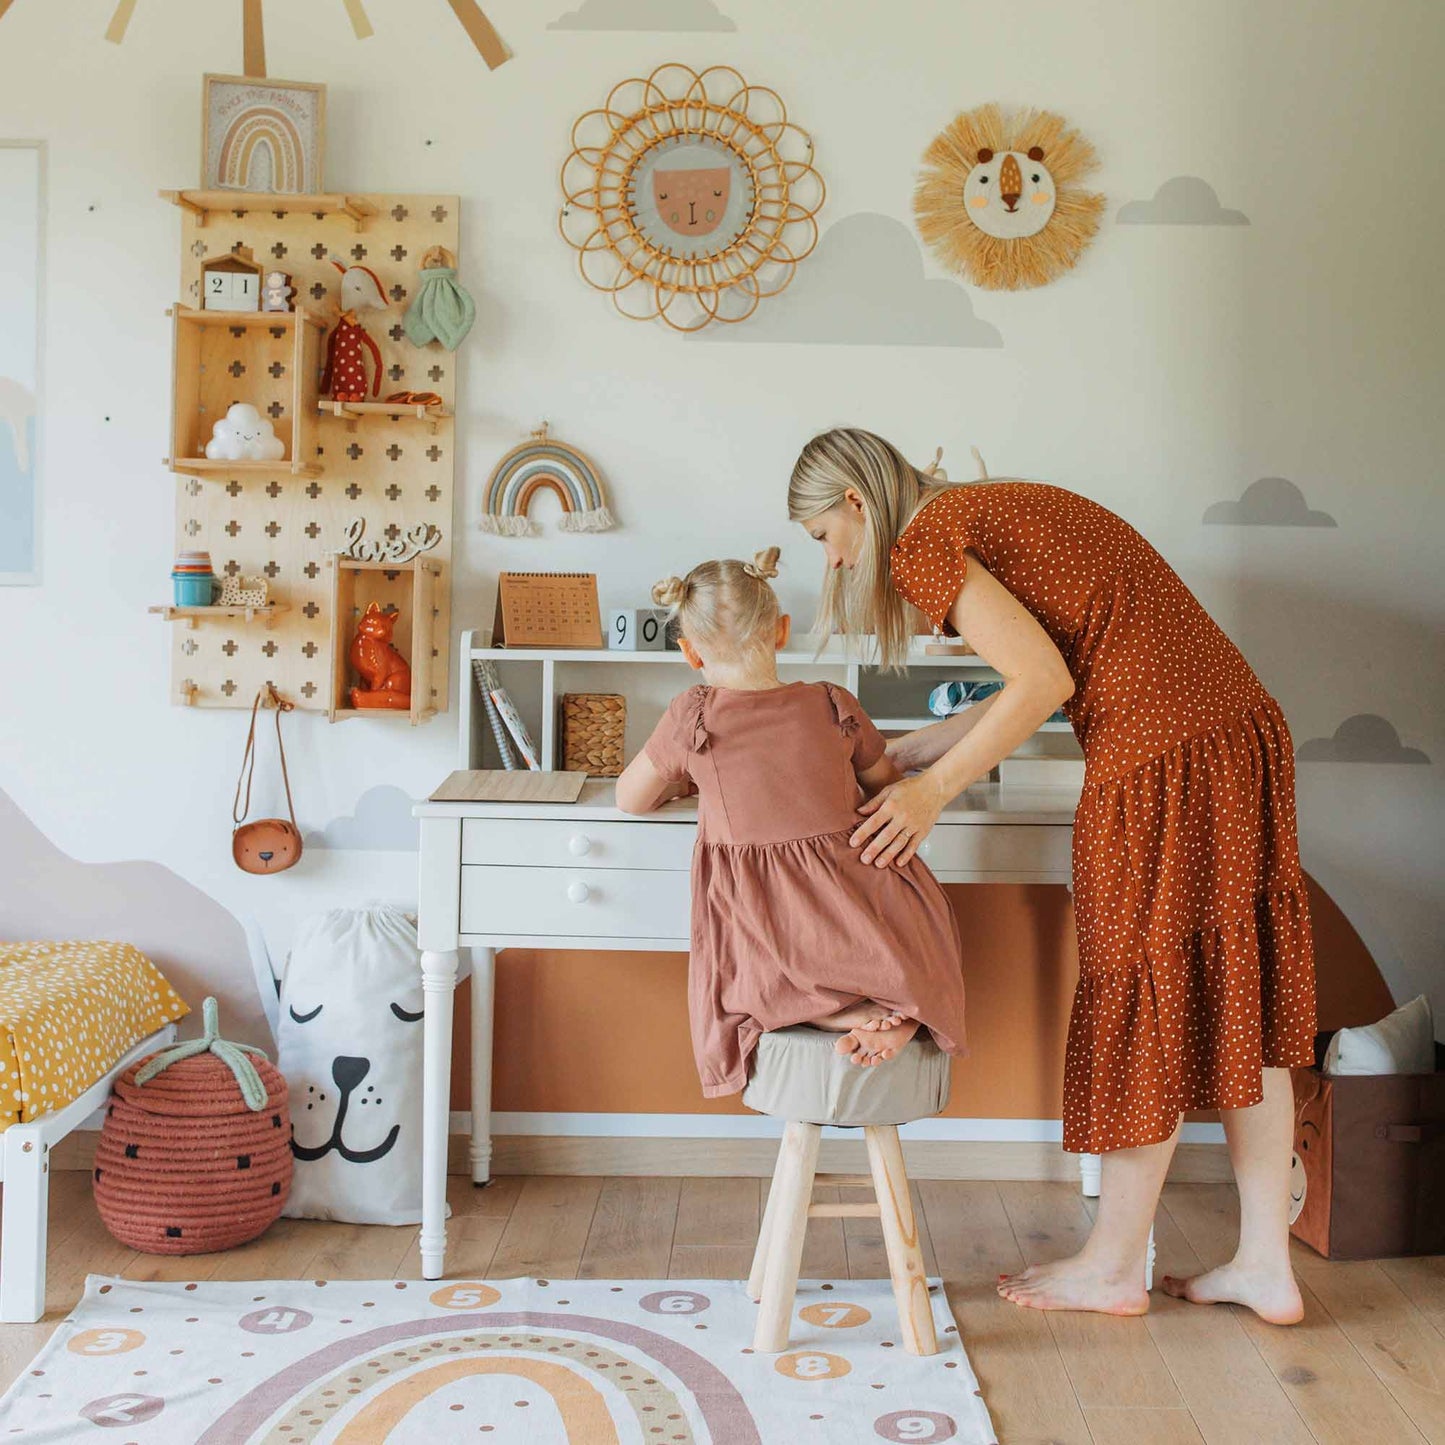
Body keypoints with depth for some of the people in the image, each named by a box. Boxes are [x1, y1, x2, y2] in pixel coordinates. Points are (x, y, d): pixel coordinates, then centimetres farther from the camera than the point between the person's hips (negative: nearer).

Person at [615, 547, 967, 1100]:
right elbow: (891, 788, 19)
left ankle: (853, 1015, 0)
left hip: (767, 945, -1)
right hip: (859, 924, 2)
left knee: (739, 989, 30)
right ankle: (901, 1011, 0)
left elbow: (629, 799, 12)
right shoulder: (833, 705, 3)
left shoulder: (691, 717, -3)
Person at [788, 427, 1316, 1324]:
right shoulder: (997, 511, 22)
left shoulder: (925, 543, -6)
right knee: (1237, 1008, 13)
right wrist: (895, 756, 25)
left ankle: (1115, 1266, 22)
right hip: (1247, 732, 9)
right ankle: (1266, 1265, 23)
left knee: (1145, 1004, 4)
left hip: (1162, 761, -9)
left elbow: (1044, 680, -16)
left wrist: (932, 791, -8)